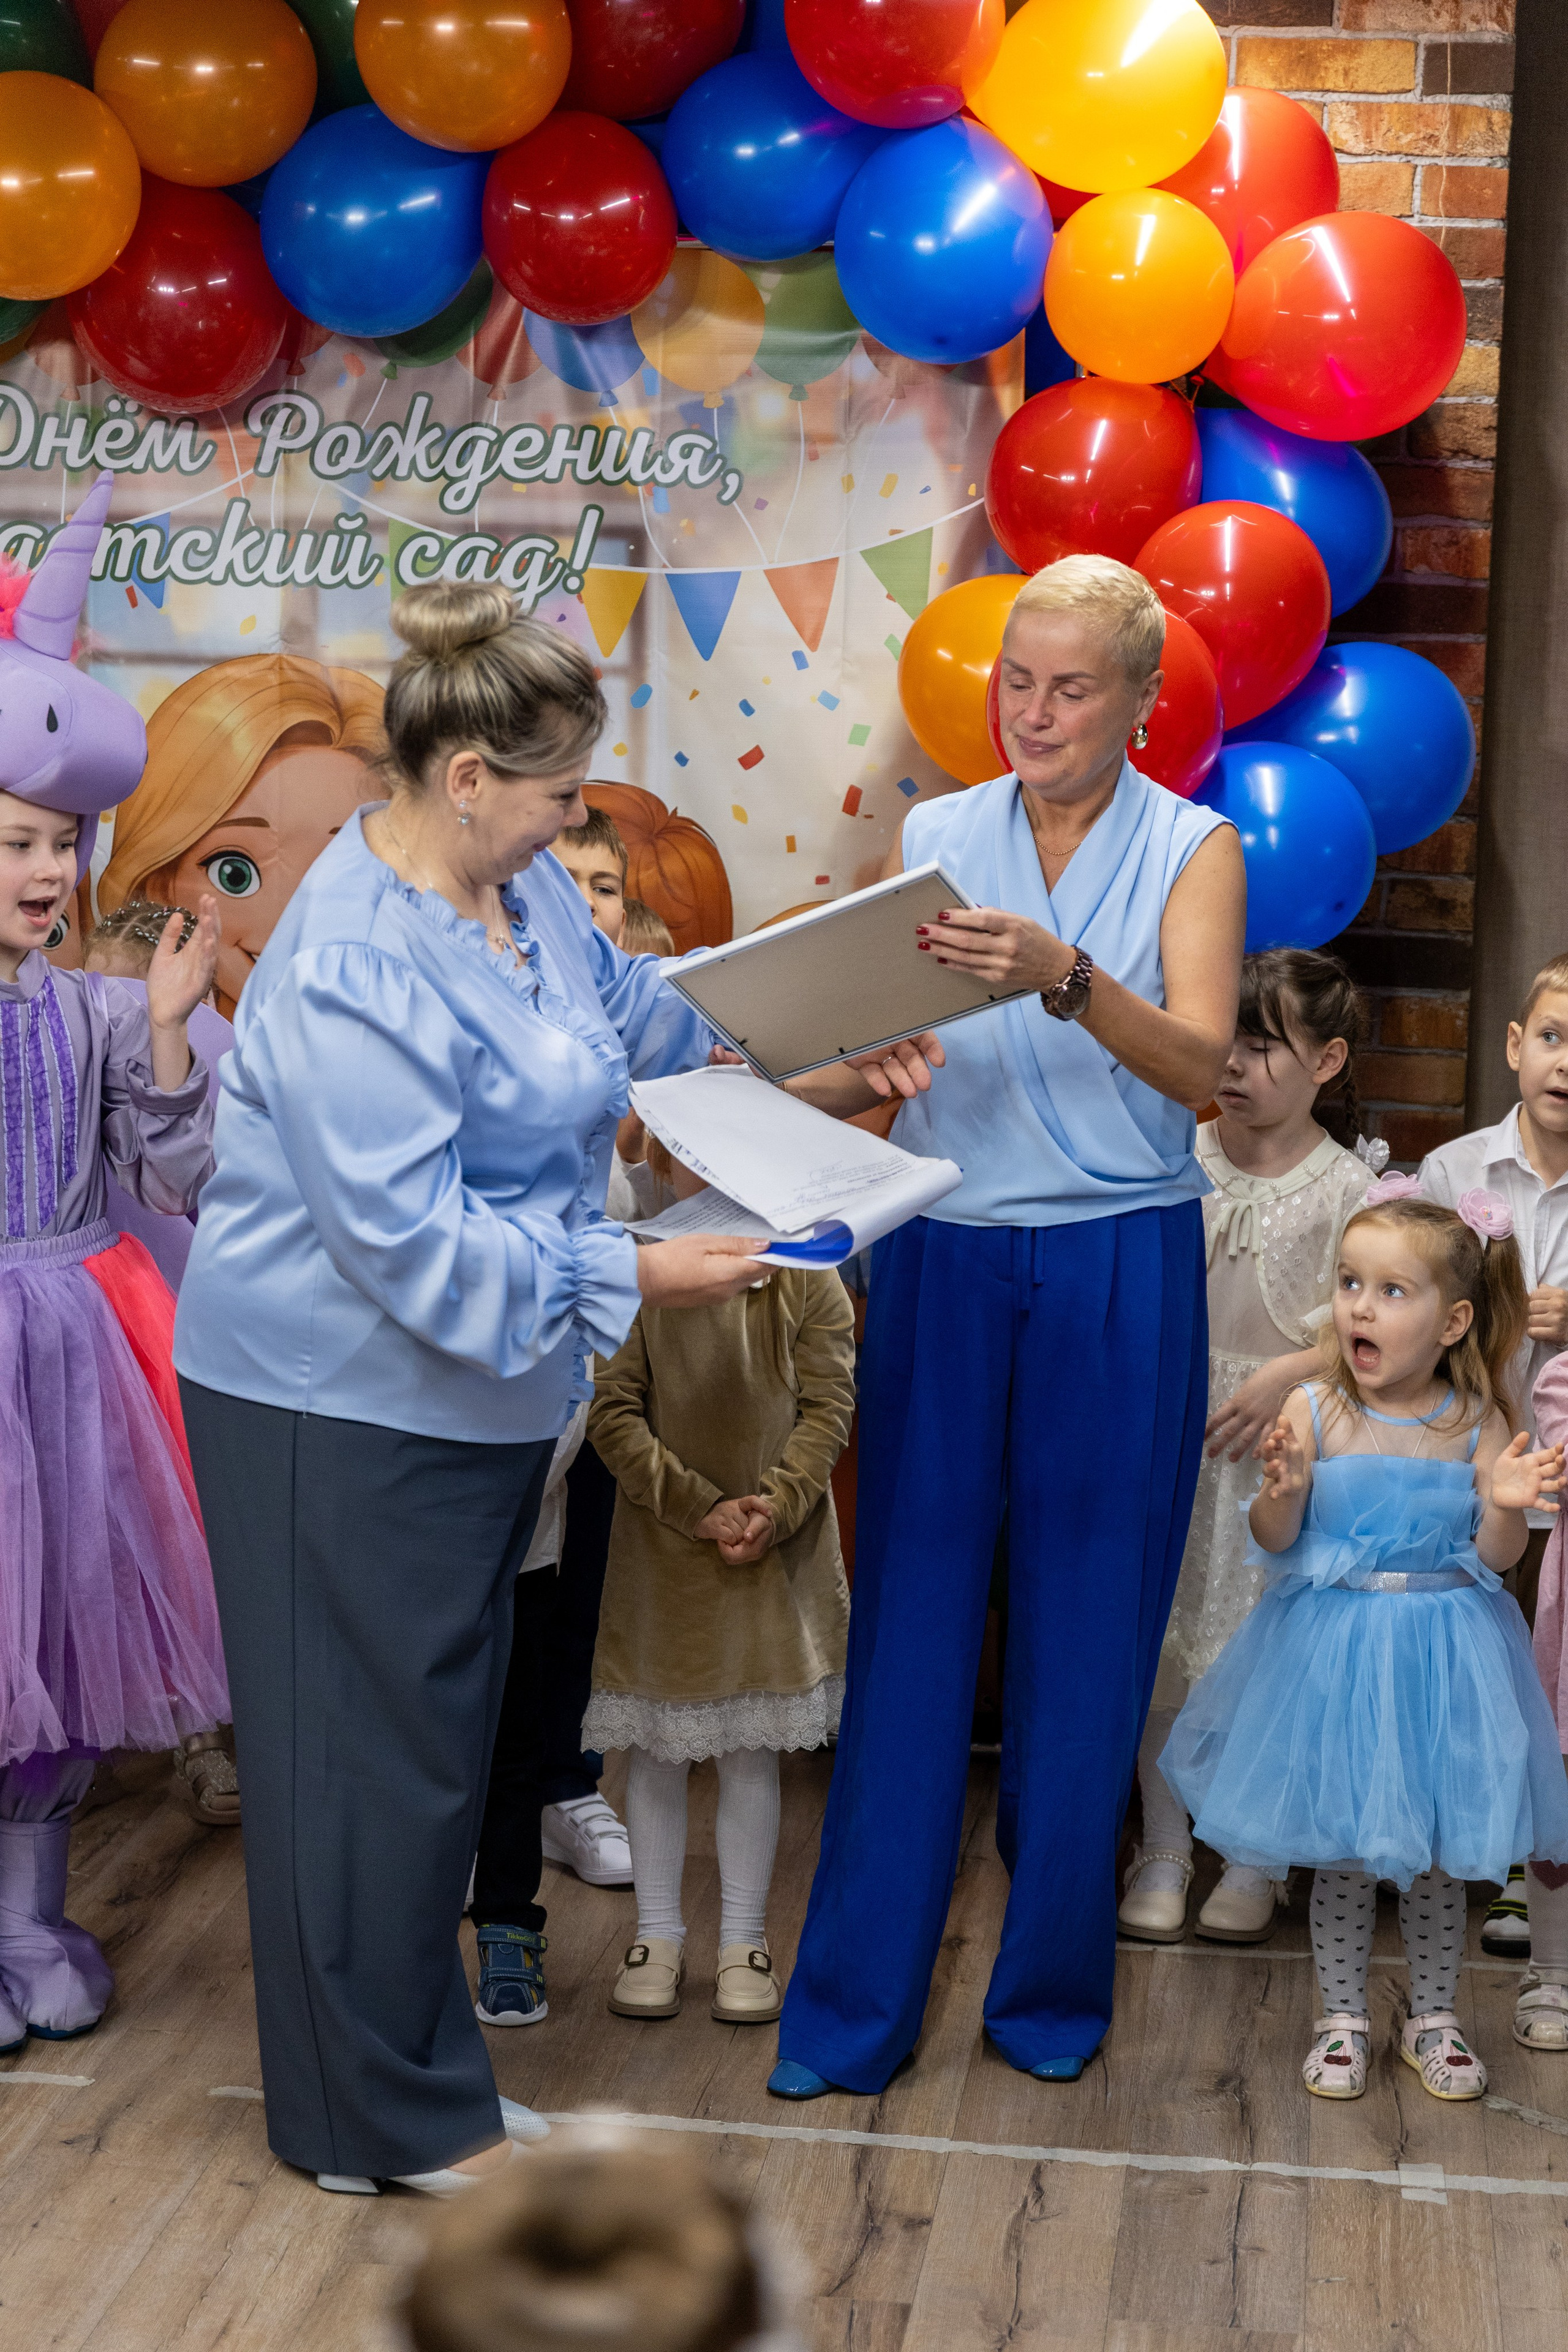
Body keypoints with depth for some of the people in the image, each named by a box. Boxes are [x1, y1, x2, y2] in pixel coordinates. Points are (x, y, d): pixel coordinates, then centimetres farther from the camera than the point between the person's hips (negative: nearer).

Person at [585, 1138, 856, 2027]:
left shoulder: (805, 1277, -2)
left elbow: (830, 1405, -3)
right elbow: (613, 1412, -7)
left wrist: (775, 1504, -16)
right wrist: (697, 1507, -14)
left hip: (778, 1545, 1)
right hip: (662, 1546, 0)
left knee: (754, 1744, 9)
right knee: (658, 1742, 9)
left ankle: (746, 1941, 19)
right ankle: (659, 1934, 23)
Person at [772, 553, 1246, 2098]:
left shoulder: (1192, 852, 0)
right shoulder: (932, 839, 7)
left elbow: (1197, 1066, -16)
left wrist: (1063, 975, -32)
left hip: (1117, 1279, -1)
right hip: (941, 1268, 2)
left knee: (1084, 1639, 6)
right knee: (910, 1627, 3)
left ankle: (1053, 1994, 23)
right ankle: (855, 2010, 13)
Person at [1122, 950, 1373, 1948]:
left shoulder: (1346, 1189, -5)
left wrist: (1287, 1374, -18)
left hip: (1276, 1446, -2)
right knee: (1162, 1640, 4)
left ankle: (1255, 1860, 18)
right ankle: (1165, 1853, 18)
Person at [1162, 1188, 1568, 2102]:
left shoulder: (1477, 1423, -7)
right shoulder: (1316, 1411, -8)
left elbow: (1494, 1556, -5)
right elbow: (1276, 1541, -7)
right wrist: (1284, 1491, -27)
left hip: (1441, 1655, 0)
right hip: (1332, 1651, 0)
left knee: (1439, 1847, 11)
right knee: (1339, 1846, 9)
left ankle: (1435, 2016, 29)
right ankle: (1343, 2016, 25)